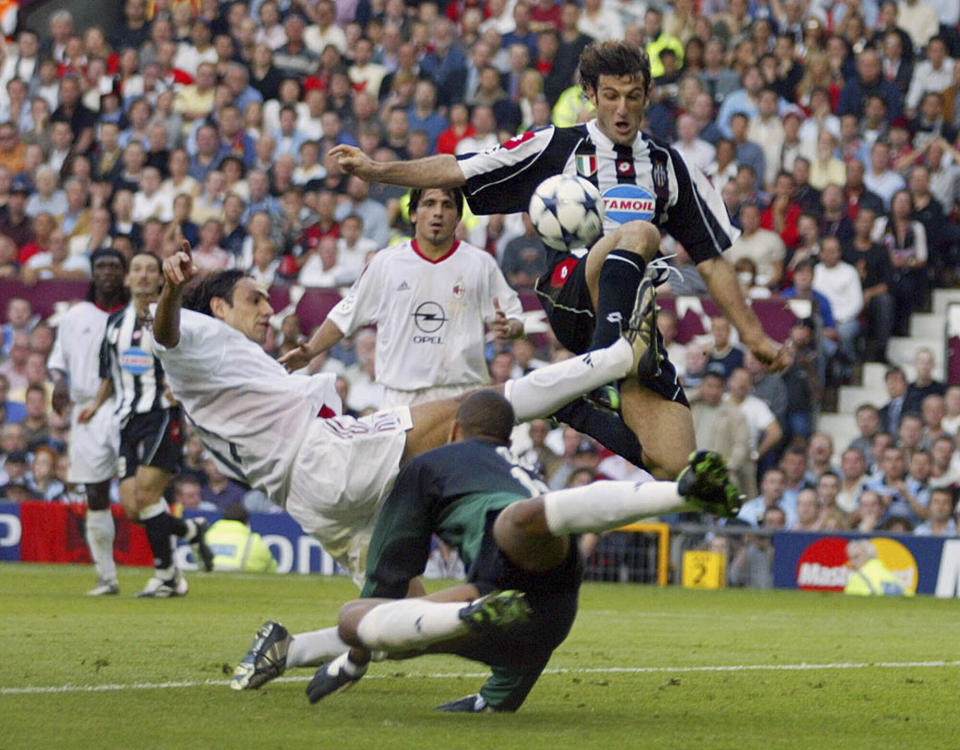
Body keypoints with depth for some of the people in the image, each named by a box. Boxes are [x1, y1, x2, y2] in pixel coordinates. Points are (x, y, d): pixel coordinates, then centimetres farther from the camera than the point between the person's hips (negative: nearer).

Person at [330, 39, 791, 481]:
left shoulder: (668, 167, 20)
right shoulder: (558, 147, 10)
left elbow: (712, 260, 22)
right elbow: (459, 172, 5)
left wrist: (754, 335, 16)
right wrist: (376, 170, -7)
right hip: (572, 299, -4)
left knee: (671, 464, -16)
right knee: (639, 232, -36)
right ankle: (604, 361, -52)